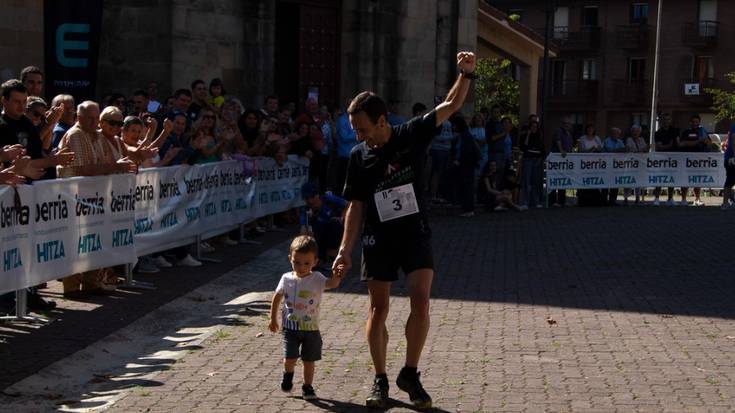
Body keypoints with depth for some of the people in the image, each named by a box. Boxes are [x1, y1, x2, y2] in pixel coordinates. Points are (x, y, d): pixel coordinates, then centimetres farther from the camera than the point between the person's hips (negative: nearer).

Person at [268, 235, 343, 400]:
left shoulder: (316, 279, -10)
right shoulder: (286, 279, -3)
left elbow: (332, 284, -30)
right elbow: (277, 298, 10)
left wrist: (337, 276, -51)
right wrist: (273, 319, 12)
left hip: (311, 328, -1)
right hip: (290, 326, 1)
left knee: (309, 360, 6)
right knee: (289, 358, -7)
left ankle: (307, 386, 26)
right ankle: (288, 374, 27)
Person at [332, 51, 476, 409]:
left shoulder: (412, 135, -6)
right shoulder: (359, 156, -2)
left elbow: (450, 105, -5)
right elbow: (356, 207, 2)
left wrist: (466, 74, -21)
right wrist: (345, 251, -2)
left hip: (416, 235, -1)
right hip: (378, 240, 1)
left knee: (421, 301, -11)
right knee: (379, 308, 3)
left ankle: (410, 375, 4)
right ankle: (380, 380, 16)